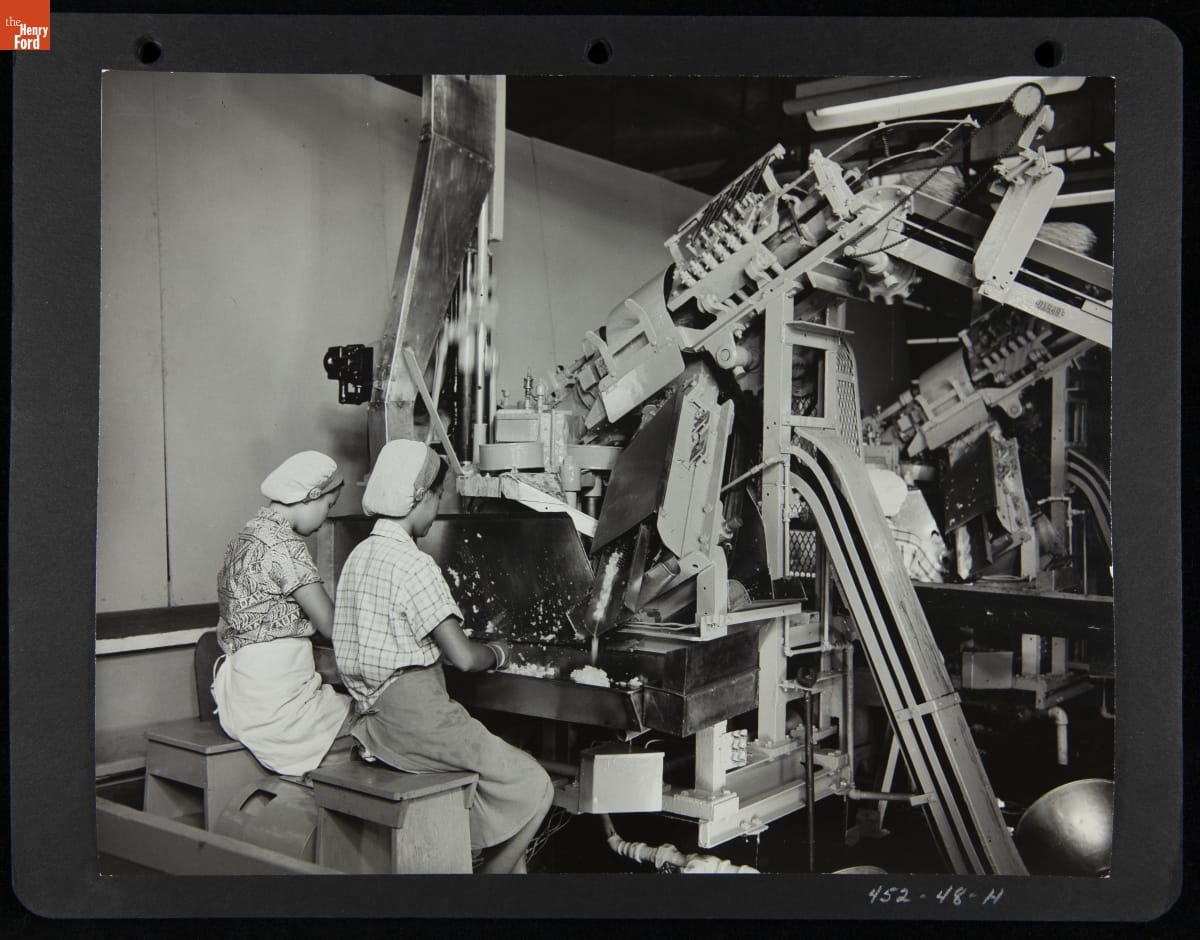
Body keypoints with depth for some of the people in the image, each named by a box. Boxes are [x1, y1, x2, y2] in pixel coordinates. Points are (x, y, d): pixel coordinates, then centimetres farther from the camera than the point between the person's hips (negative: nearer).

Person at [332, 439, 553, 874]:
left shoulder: (360, 555, 11)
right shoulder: (413, 564, -17)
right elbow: (464, 658, -19)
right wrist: (499, 652, 2)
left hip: (377, 718, 10)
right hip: (415, 720, -10)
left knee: (507, 771, 19)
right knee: (533, 788, -4)